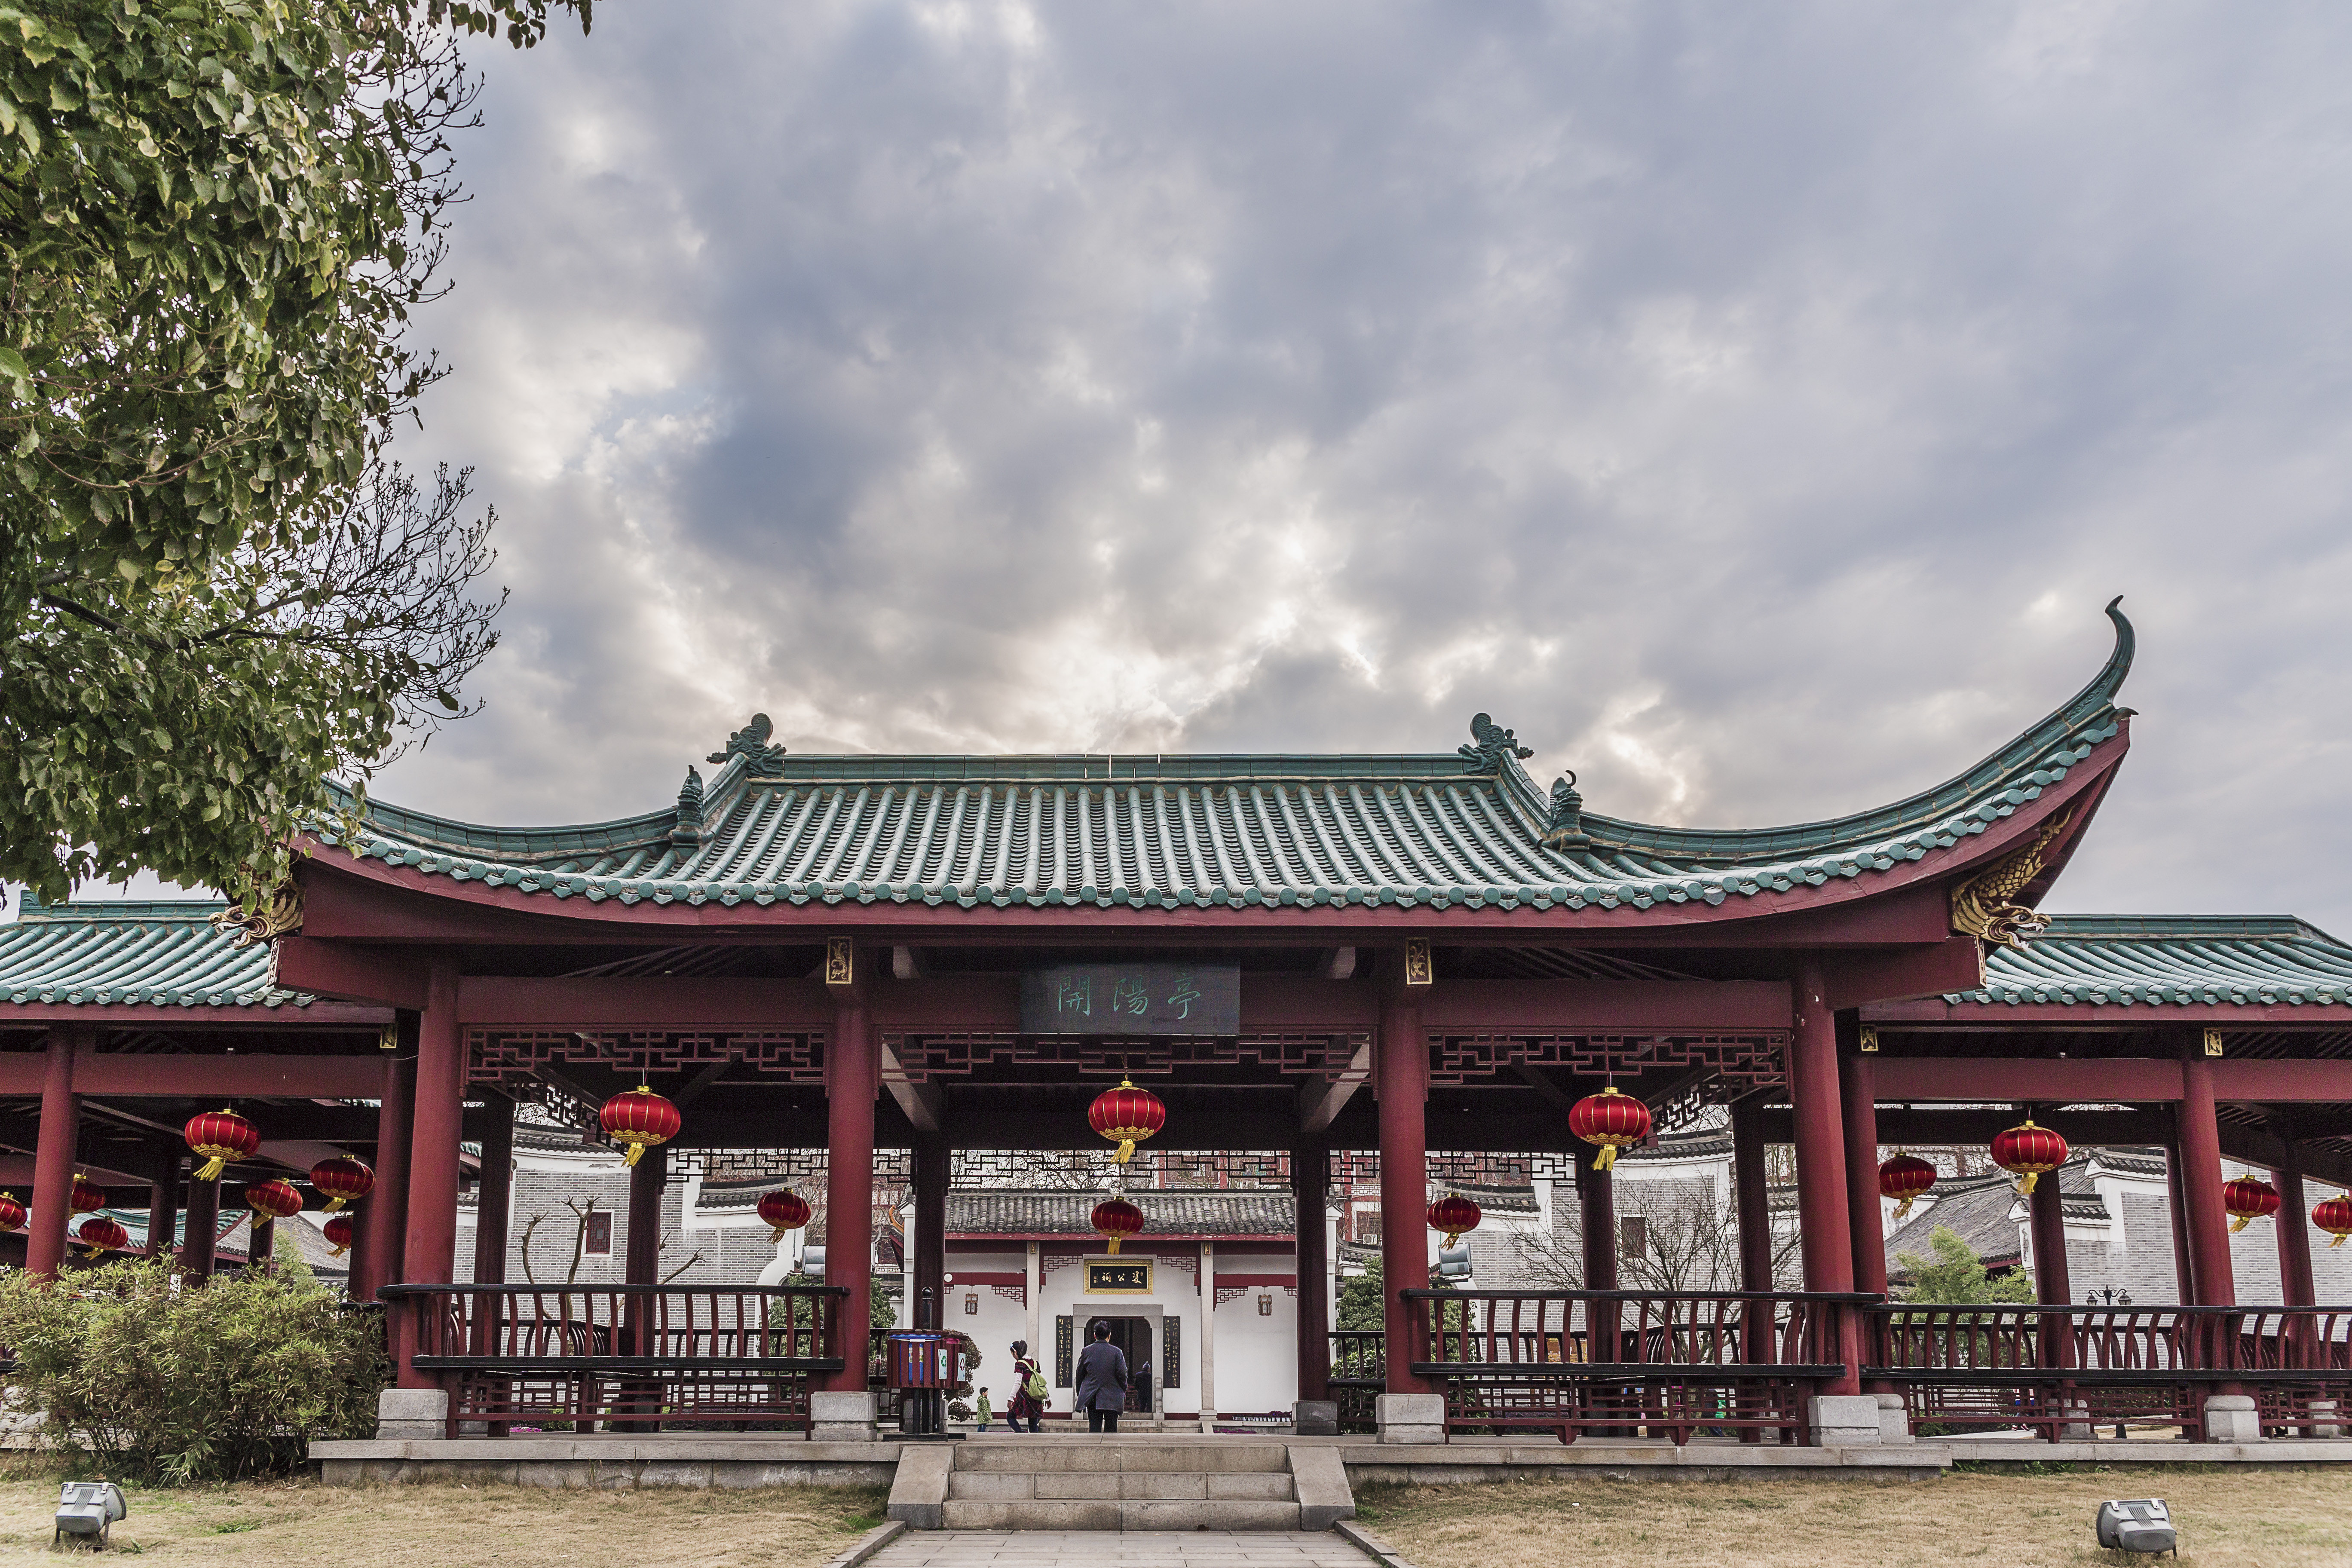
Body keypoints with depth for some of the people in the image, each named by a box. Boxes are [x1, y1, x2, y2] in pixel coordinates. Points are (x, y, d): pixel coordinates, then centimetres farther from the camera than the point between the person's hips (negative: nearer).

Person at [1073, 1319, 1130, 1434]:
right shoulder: (1117, 1352, -5)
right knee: (1111, 1427, 5)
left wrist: (1080, 1394, 16)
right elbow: (1122, 1374, -6)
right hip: (1112, 1398, -2)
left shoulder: (1086, 1351, 1)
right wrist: (1124, 1392, 10)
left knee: (1094, 1427, 1)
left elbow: (1079, 1374, 6)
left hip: (1092, 1398, 2)